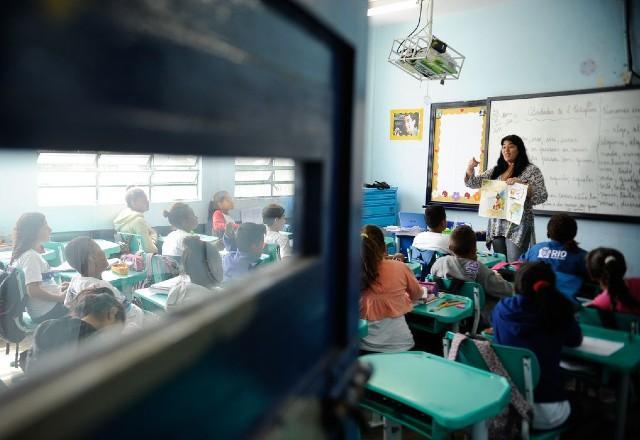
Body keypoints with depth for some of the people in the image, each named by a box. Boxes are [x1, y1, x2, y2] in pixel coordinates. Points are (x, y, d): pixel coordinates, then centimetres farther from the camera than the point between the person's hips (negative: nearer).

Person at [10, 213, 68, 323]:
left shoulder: (32, 254, 10)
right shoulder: (31, 256, -18)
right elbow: (33, 290, -24)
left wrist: (57, 288, 12)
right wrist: (60, 297, -16)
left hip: (49, 307, 10)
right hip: (48, 312, -10)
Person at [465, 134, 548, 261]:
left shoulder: (531, 170, -1)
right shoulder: (496, 170, 13)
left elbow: (542, 197, -7)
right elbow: (473, 183, 11)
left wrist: (521, 184, -20)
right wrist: (470, 169, -8)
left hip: (517, 225, -5)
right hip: (497, 224, 5)